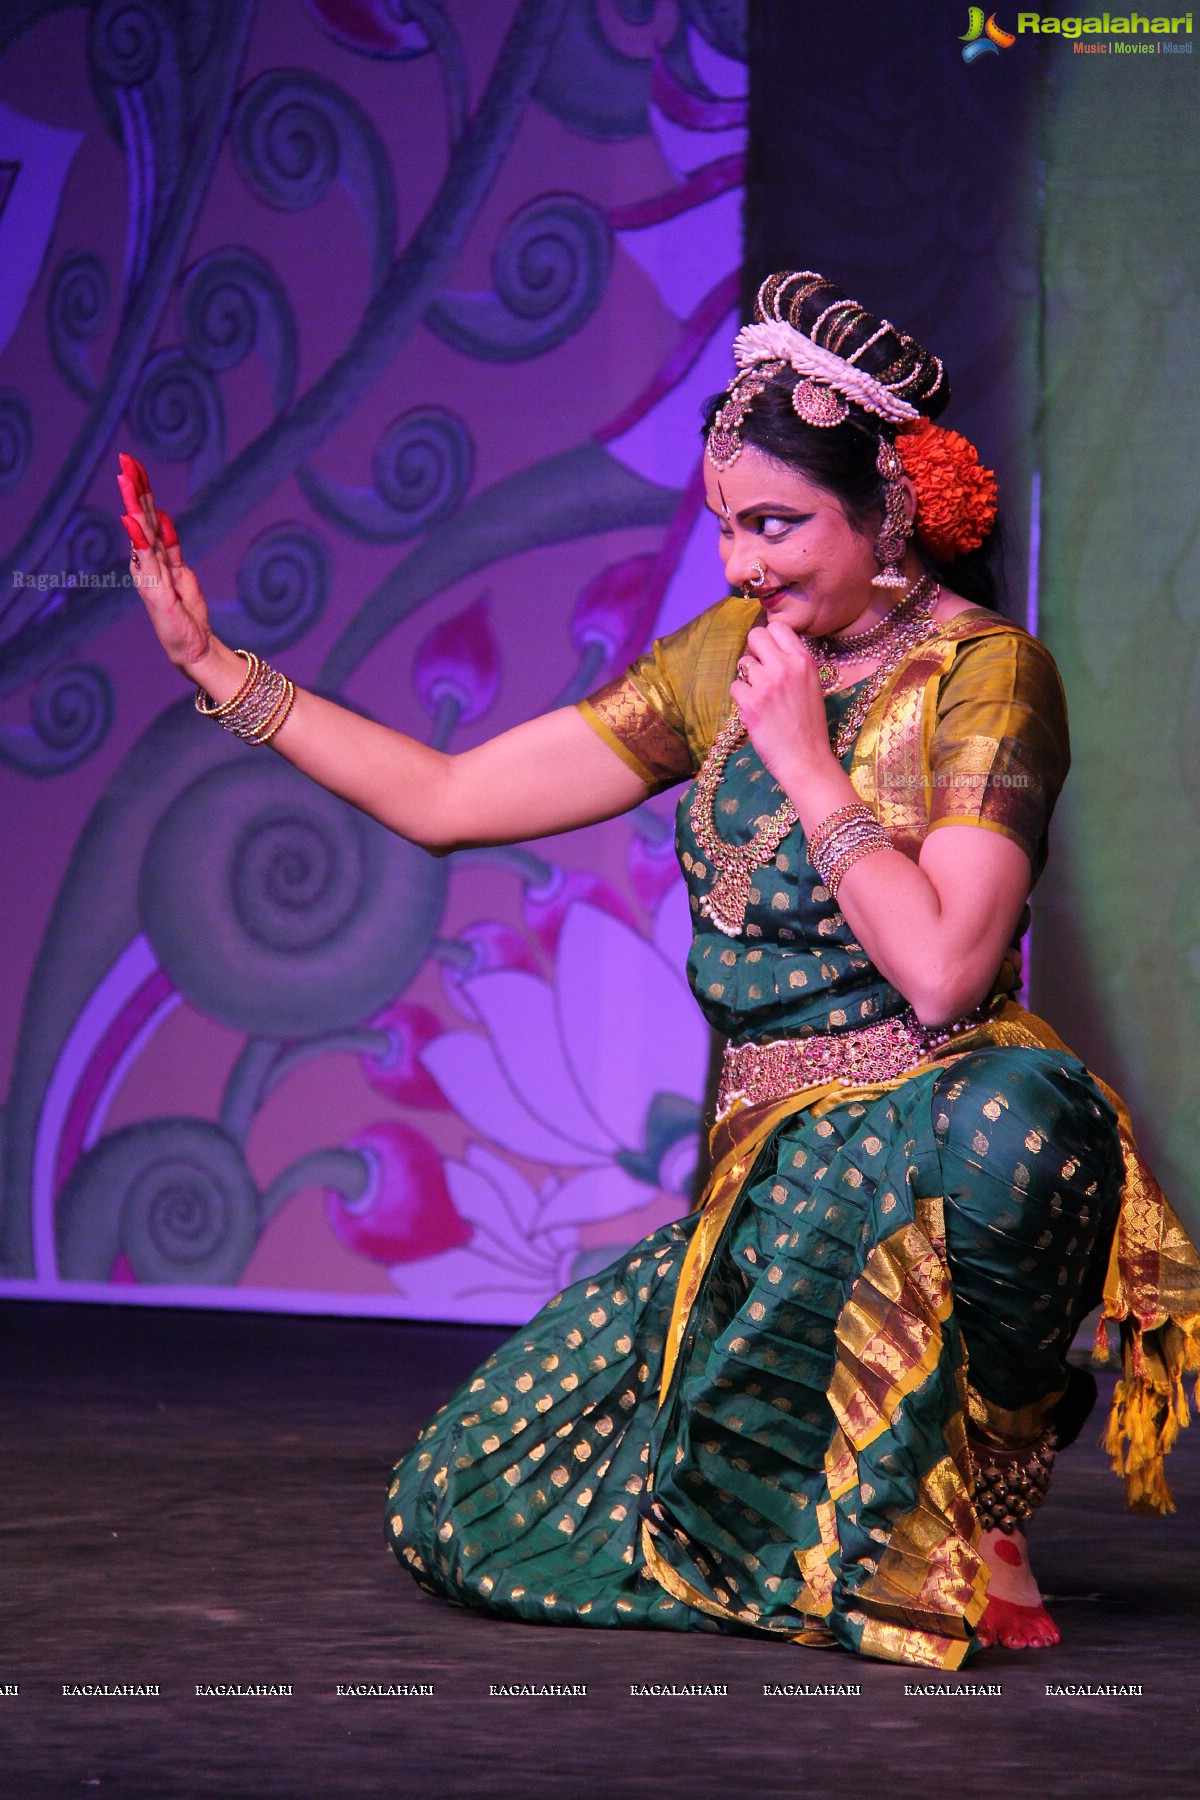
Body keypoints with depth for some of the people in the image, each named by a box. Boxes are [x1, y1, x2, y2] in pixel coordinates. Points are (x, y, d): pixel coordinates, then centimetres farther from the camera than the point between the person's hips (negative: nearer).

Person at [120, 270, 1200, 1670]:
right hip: (770, 1178, 6)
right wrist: (214, 665, 8)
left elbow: (941, 973, -21)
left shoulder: (984, 672, -9)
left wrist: (804, 756, -15)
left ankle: (986, 1498, -16)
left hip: (933, 1131, -6)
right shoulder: (731, 655, 10)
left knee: (1009, 1120, -44)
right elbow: (449, 799, 11)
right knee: (465, 1517, -5)